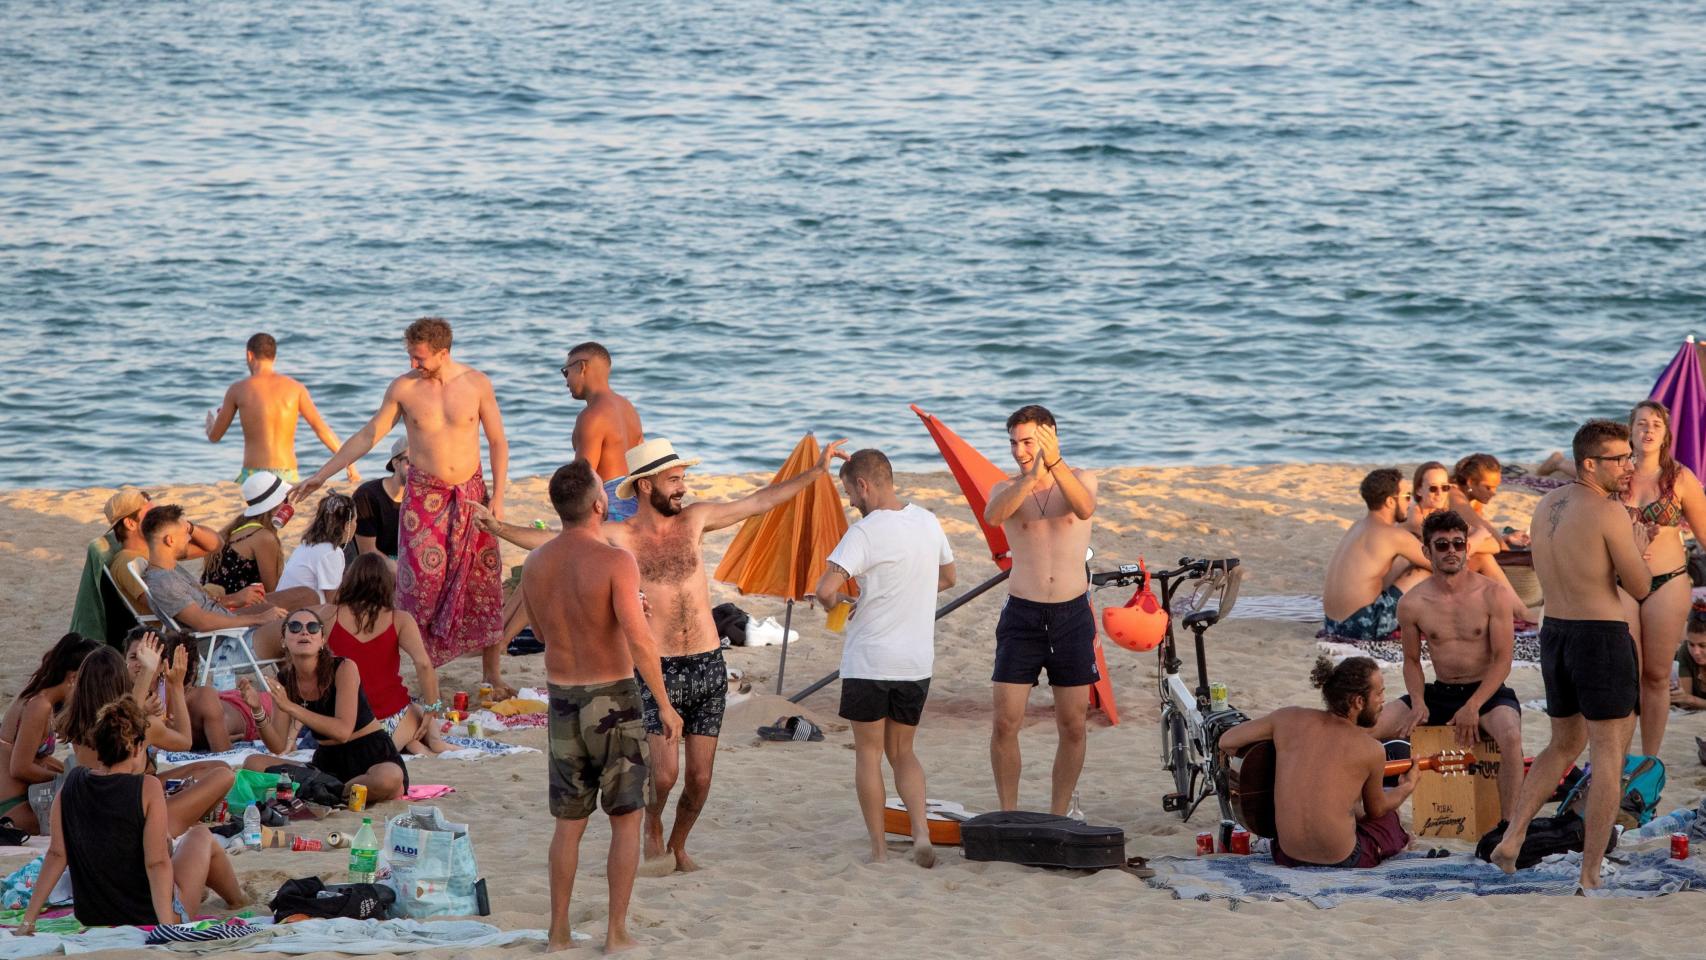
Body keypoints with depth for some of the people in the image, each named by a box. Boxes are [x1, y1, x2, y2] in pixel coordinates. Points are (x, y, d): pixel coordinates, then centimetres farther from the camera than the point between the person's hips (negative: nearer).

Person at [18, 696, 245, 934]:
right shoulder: (147, 789, -20)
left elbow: (56, 854, -5)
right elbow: (157, 864, -24)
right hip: (148, 917, -5)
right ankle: (237, 899, 49)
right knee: (201, 836, 24)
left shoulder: (72, 785, -7)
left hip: (90, 920, 5)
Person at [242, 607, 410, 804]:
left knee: (389, 778, -40)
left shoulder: (343, 668, -15)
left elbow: (343, 731, -26)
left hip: (372, 756, -5)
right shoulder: (284, 681, -1)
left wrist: (291, 707, -31)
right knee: (253, 765, -13)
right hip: (327, 761, 5)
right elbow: (278, 747, -4)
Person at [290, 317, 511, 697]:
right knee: (421, 583, -7)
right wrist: (320, 476, 3)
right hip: (423, 496, -1)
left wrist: (498, 498, -5)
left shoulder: (476, 384, -3)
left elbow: (498, 443, 3)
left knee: (484, 584, 2)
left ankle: (493, 673, 12)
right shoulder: (403, 389, -4)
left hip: (470, 495, 1)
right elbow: (367, 437, 4)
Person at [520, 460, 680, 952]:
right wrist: (666, 705, -15)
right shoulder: (615, 561, -17)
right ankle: (617, 931, 5)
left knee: (569, 823, 15)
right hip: (615, 698, -5)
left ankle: (559, 931, 15)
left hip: (563, 697, 5)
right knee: (625, 820, 7)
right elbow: (639, 640, -23)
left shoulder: (535, 564, 1)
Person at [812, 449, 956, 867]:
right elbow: (947, 577, 22)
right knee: (902, 751, 16)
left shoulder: (865, 532, -17)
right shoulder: (928, 522, 5)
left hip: (869, 660, -6)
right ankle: (921, 831, -4)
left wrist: (832, 601, -3)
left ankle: (879, 848, 8)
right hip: (917, 660, 6)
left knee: (869, 753, 8)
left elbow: (825, 590, -25)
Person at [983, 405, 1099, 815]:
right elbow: (993, 515, -23)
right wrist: (1029, 477, -39)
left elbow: (1085, 509, -22)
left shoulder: (1081, 478, 3)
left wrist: (1054, 463, -36)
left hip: (1072, 615, 0)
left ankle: (1058, 816, 14)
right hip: (1022, 615, 0)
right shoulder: (1007, 488, 2)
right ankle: (1008, 816, 7)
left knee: (1073, 726, 3)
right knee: (1005, 723, -5)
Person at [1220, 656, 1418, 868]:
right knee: (1391, 818, 31)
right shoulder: (1370, 749, -8)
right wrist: (1407, 787, 30)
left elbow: (1226, 742, 8)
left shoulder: (1288, 718, -3)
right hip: (1342, 858, -2)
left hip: (1288, 856, 2)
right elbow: (1376, 810, 9)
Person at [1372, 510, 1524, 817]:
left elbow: (1502, 660, -9)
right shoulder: (1412, 604, -1)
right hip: (1439, 694, 4)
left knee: (1511, 736, -37)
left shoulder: (1493, 596, -8)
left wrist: (1472, 707, -19)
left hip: (1487, 693, -4)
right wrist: (1418, 704, -7)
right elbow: (1412, 661, 11)